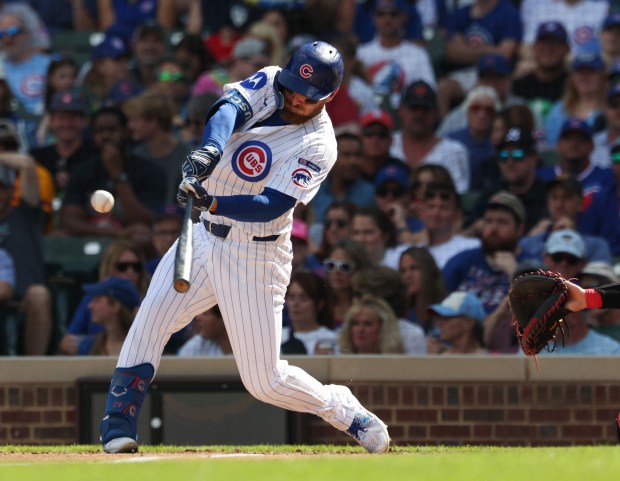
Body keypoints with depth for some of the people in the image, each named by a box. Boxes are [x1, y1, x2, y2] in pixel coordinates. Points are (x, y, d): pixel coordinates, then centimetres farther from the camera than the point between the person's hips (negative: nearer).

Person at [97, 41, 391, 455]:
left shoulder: (319, 146, -17)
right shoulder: (268, 84, -3)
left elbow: (271, 206, -27)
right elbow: (230, 107, -25)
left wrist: (211, 203, -43)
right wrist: (210, 149, -46)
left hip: (255, 257, -5)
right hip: (207, 237, 5)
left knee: (265, 380, -5)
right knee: (148, 325, -8)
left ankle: (349, 414, 16)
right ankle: (118, 427, 0)